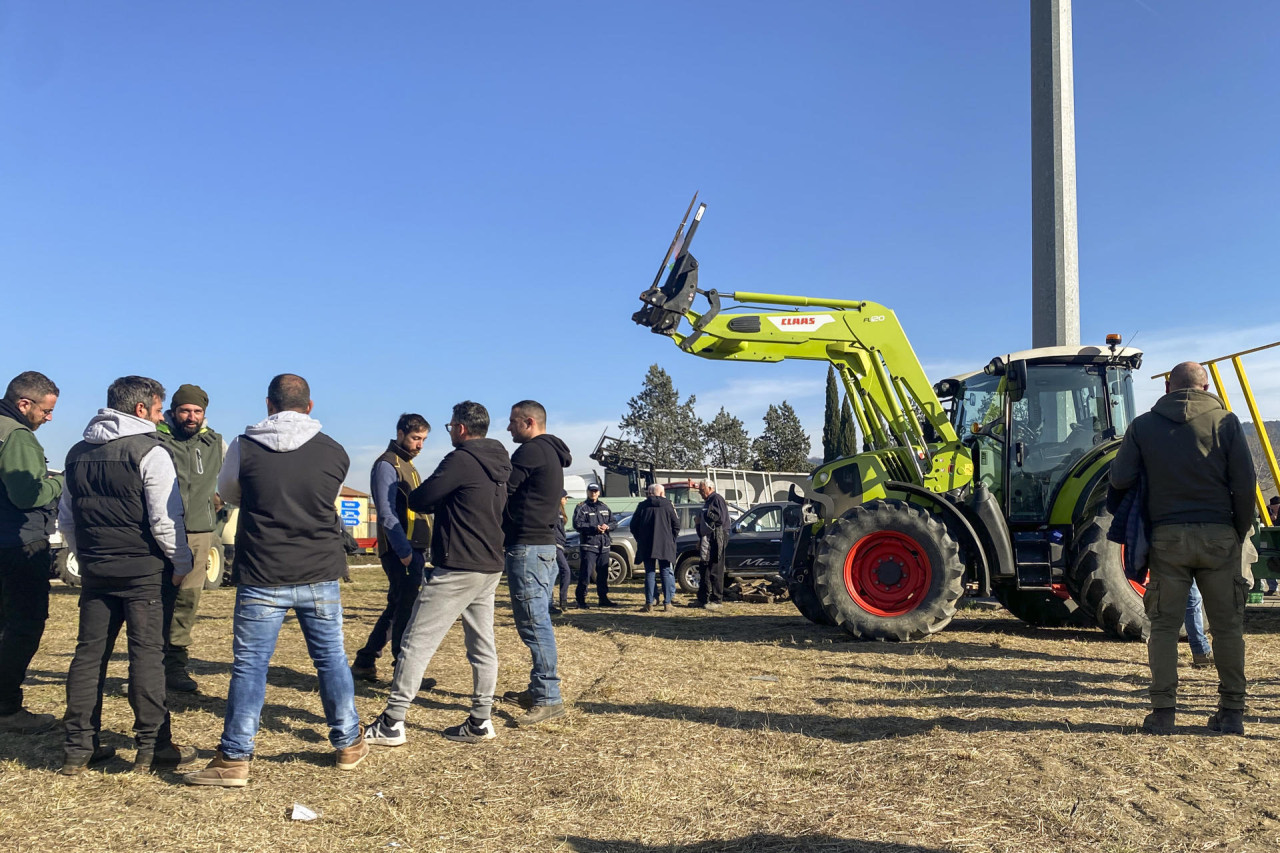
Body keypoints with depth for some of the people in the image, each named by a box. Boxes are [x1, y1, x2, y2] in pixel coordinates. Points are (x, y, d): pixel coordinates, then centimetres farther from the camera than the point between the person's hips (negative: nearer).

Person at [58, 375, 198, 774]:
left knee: (89, 652, 10)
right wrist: (181, 563, -3)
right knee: (147, 653, -1)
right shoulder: (150, 451, -11)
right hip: (143, 571, -6)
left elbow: (65, 517, 18)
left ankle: (78, 747, 14)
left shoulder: (78, 452, 12)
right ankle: (152, 745, 4)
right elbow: (165, 519, -15)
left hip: (94, 571, 6)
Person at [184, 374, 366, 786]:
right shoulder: (334, 452, -1)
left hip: (262, 578, -2)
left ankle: (234, 759, 8)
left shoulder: (244, 447, -5)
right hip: (320, 576, 2)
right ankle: (348, 744, 24)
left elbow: (228, 493, 14)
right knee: (332, 658, 13)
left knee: (249, 664, 5)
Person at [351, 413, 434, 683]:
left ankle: (365, 663, 22)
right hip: (400, 551, -10)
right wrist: (404, 550, -22)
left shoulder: (407, 465, 20)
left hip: (414, 550, 10)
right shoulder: (387, 465, -9)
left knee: (397, 608, 14)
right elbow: (386, 513, -17)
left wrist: (421, 550, 15)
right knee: (406, 610, -6)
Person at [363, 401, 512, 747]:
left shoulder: (461, 460, -14)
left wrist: (423, 498, 11)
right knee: (482, 645, 11)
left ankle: (392, 723, 0)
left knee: (417, 641, -4)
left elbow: (418, 500, -13)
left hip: (458, 568, -9)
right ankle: (480, 722, 15)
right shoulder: (497, 466, 13)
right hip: (490, 567, 9)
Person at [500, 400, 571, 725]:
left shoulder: (531, 451, -12)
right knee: (537, 621, 15)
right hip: (544, 544, 11)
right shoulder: (552, 453, 19)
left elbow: (501, 490, -12)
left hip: (527, 547, -11)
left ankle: (549, 698, -9)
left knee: (533, 623, -10)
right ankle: (538, 690, 23)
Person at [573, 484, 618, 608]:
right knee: (585, 572, -9)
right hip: (588, 545, -5)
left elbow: (614, 522, 13)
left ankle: (603, 598, 22)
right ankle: (581, 599, -2)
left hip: (604, 545, 5)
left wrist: (607, 526, -10)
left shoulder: (604, 507, 16)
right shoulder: (581, 507, 0)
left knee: (603, 573, 11)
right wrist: (594, 528, -21)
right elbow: (577, 524, -13)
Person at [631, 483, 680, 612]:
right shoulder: (668, 506, 1)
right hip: (665, 546, 0)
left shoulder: (642, 506, 2)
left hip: (647, 546, 0)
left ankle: (649, 603, 0)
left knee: (650, 573, 4)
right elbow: (676, 525, 1)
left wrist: (640, 540, 17)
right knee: (666, 572, 6)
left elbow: (633, 526, 5)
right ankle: (667, 603, 4)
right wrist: (672, 539, 14)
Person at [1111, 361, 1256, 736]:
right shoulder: (1225, 421, 1)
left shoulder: (1143, 425, 4)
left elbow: (1119, 479, -2)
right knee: (1228, 624, 9)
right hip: (1219, 536, 0)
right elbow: (1245, 483, -3)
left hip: (1167, 536, 0)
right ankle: (1232, 712, 13)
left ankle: (1162, 712, 3)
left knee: (1164, 624, 6)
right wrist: (1240, 532, 8)